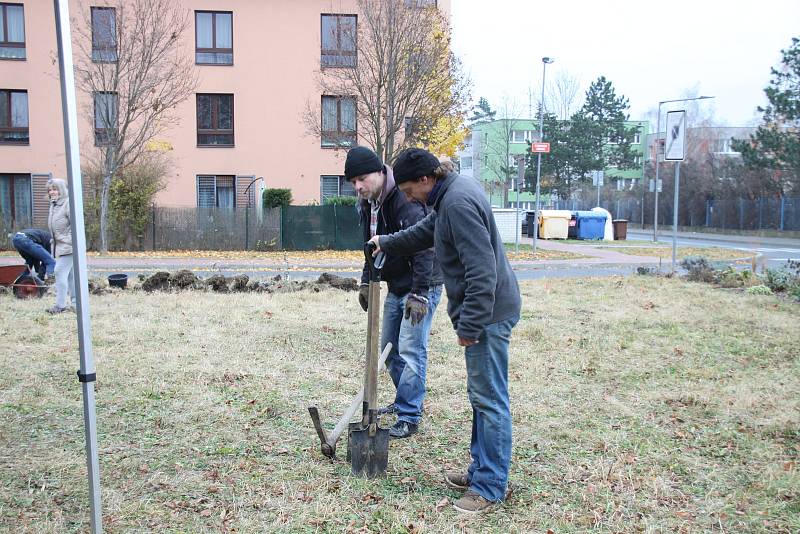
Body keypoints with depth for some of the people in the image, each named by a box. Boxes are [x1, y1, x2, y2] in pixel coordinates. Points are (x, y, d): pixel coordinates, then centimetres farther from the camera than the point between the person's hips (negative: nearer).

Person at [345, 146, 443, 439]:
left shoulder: (406, 201, -24)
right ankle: (405, 401, 34)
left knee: (411, 351, -8)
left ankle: (409, 417, 2)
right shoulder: (367, 204, 5)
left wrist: (418, 293, -29)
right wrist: (366, 281, 14)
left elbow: (423, 248, -28)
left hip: (420, 286, -9)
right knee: (389, 349, 16)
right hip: (395, 287, 9)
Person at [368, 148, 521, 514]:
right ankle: (481, 470, 30)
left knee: (489, 399, -1)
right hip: (485, 312, 11)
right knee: (482, 396, 18)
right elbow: (424, 231, 31)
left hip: (488, 313, -11)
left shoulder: (458, 202, -21)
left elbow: (481, 270, -25)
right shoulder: (452, 193, 12)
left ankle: (490, 487, 10)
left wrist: (470, 323, -22)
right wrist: (386, 243, 40)